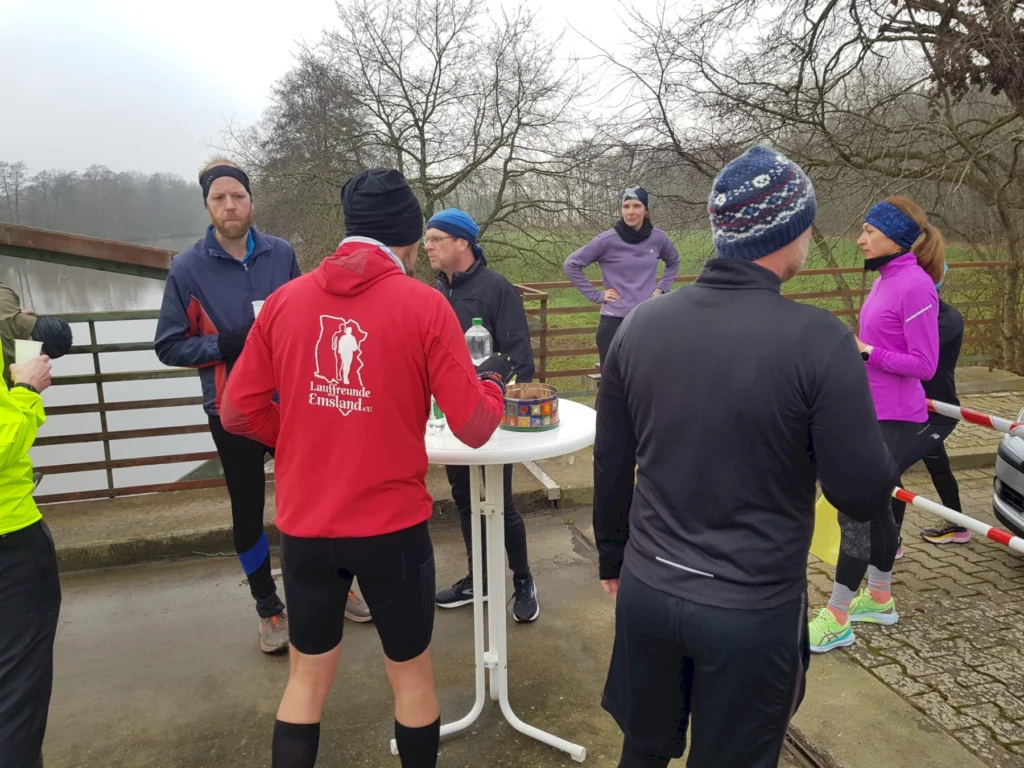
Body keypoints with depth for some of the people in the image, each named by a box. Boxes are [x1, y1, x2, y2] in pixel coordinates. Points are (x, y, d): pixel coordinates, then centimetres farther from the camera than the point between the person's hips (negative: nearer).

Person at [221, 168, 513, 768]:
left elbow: (240, 412, 1)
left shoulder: (285, 300, -1)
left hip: (304, 524, 3)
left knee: (308, 678, 23)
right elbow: (475, 428, -11)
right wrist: (494, 379, 9)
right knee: (412, 675, 20)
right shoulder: (424, 305, -11)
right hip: (393, 525, -3)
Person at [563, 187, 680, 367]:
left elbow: (673, 262, 22)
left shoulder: (658, 238, 1)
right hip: (614, 321, -3)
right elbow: (571, 264, -3)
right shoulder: (607, 240, -9)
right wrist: (596, 295, -6)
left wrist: (662, 288, 7)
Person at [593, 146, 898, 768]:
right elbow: (864, 495, -13)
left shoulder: (641, 325, -6)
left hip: (647, 591, 4)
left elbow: (610, 467, 2)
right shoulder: (819, 341, -19)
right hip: (752, 610, -3)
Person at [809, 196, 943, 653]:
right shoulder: (886, 278, 9)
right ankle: (879, 599, 35)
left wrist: (866, 353, -22)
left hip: (895, 421, -9)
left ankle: (837, 620, 5)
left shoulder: (915, 284, -17)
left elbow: (923, 365, -18)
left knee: (855, 508, -6)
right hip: (875, 413, 9)